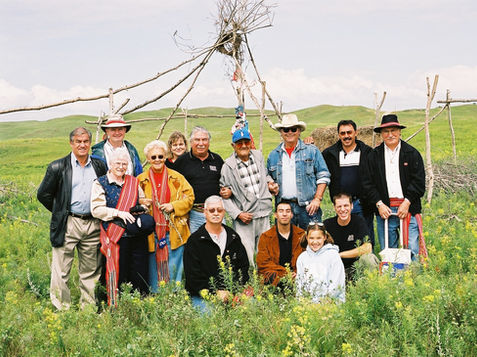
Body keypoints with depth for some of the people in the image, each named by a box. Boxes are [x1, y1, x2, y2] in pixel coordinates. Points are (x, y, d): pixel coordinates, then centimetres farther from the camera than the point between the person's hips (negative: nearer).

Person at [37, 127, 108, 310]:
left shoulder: (99, 166, 8)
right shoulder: (58, 167, -1)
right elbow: (43, 194, 3)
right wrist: (61, 212, 4)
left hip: (93, 225, 3)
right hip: (68, 225, -3)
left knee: (91, 271, 10)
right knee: (61, 271, -1)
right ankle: (61, 310, 8)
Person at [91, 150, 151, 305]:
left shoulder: (133, 182, 15)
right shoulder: (100, 183, 2)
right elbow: (96, 209, -7)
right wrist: (119, 213, -17)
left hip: (138, 235, 4)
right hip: (116, 236, -4)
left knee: (140, 272, 5)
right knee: (118, 275, 0)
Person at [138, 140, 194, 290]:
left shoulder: (176, 177, 7)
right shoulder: (141, 180, 8)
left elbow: (189, 197, 7)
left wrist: (174, 206, -8)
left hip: (174, 232, 0)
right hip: (151, 232, 0)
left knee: (174, 269, 3)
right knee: (154, 269, 3)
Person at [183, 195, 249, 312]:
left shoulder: (234, 238, 15)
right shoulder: (194, 240, 2)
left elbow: (244, 267, 16)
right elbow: (193, 275, -5)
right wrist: (215, 292, -14)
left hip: (232, 292, 4)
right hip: (203, 295, -4)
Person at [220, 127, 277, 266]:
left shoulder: (258, 156, 8)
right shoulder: (228, 166, -6)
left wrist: (269, 182, 6)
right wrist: (238, 214, -14)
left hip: (264, 215, 5)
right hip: (244, 218, -4)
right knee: (246, 259, -8)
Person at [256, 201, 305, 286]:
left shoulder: (302, 235, 12)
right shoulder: (265, 237, 7)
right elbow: (263, 263, -1)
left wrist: (297, 272, -13)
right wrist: (284, 272, -14)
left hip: (295, 275, 2)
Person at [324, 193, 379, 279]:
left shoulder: (359, 221, -7)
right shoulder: (327, 224, -4)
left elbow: (367, 248, -19)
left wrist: (340, 254, -18)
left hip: (356, 267, -2)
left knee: (368, 258, -31)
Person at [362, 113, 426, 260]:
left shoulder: (412, 153, 5)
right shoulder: (374, 156, 8)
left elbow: (419, 182, 1)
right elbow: (369, 183, 6)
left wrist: (407, 203, -8)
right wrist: (379, 204, -6)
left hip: (408, 208, -1)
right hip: (384, 210, 1)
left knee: (412, 250, -5)